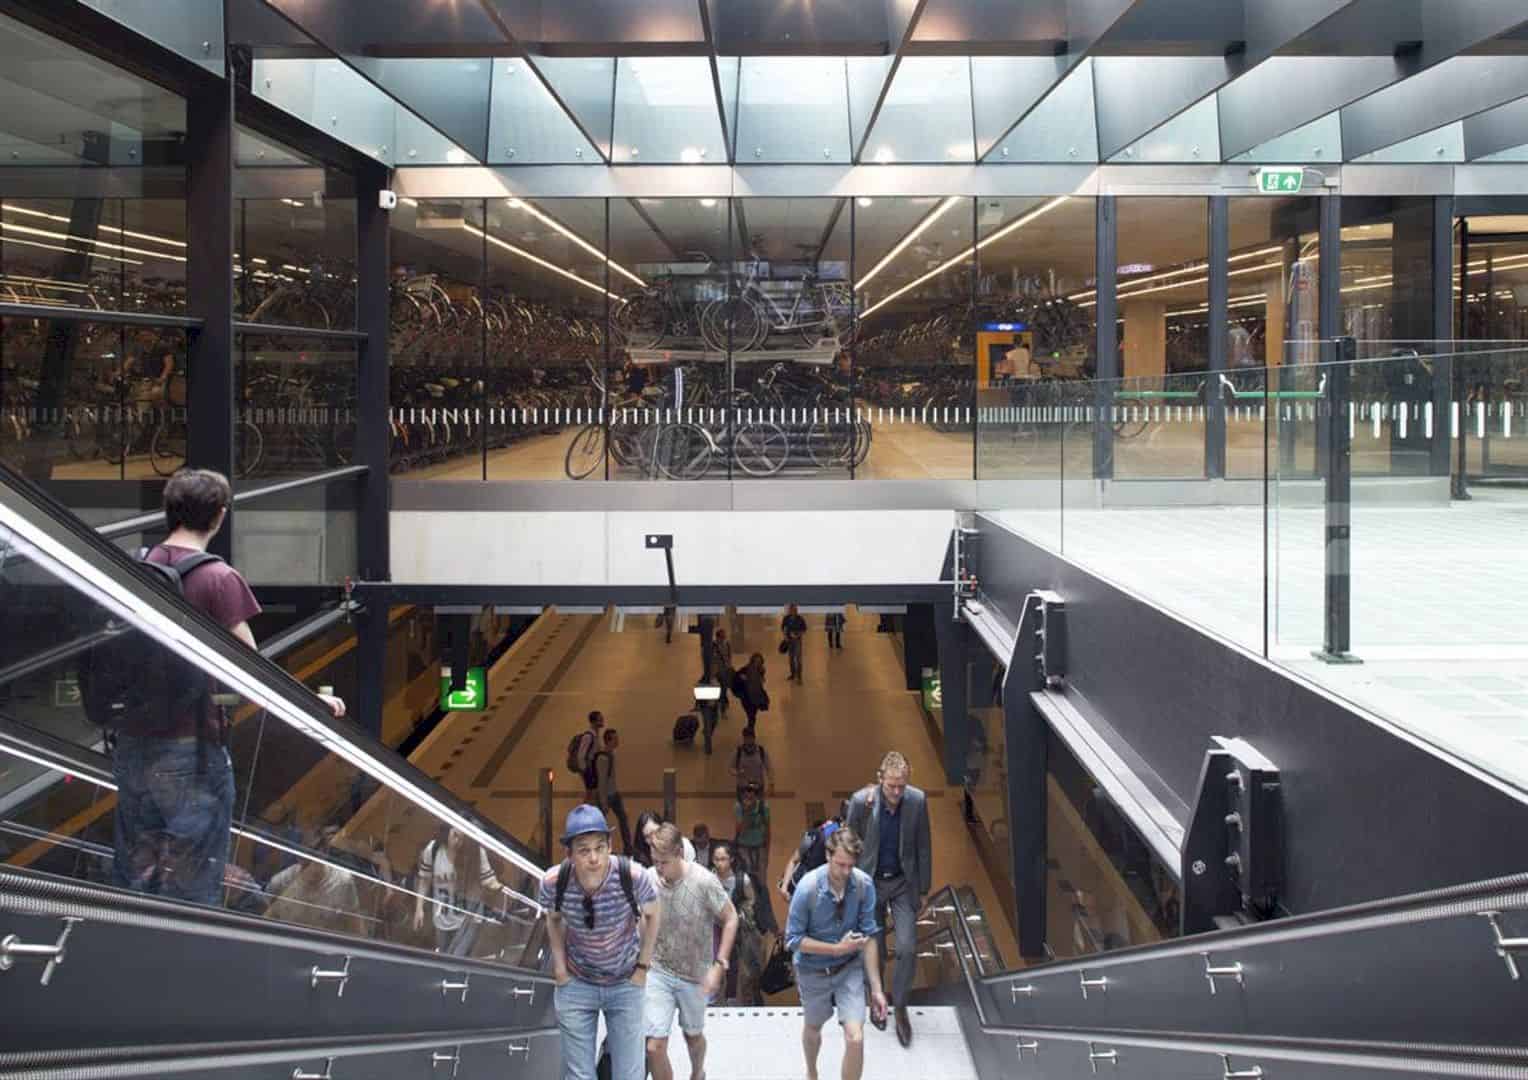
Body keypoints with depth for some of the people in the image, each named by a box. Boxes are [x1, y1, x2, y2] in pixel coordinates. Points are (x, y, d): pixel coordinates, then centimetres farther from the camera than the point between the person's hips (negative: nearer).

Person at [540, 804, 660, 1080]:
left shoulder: (634, 877, -27)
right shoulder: (553, 882, -23)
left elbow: (652, 915, -4)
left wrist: (643, 966, -3)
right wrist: (559, 968, 0)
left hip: (626, 984, 0)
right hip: (576, 985, 1)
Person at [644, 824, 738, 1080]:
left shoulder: (704, 881, -21)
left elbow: (730, 919, -9)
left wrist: (719, 965, -15)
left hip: (694, 975, -1)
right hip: (657, 972, 1)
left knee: (693, 1035, 23)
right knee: (654, 1047, -8)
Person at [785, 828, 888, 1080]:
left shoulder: (864, 884, -20)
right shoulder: (808, 888, -26)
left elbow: (868, 936, -12)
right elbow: (794, 939, -17)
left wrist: (876, 988, -12)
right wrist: (838, 948, -24)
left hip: (850, 969, 1)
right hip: (814, 972, 0)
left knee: (855, 1038, -12)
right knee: (813, 1028, 23)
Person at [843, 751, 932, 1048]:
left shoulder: (917, 801, -14)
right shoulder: (861, 801, -19)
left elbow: (923, 848, -3)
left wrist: (923, 889, 1)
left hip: (904, 883, 1)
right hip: (870, 881, -1)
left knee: (908, 948, -5)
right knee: (873, 949, 10)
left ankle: (900, 1007, 15)